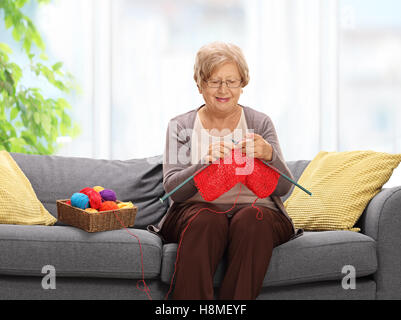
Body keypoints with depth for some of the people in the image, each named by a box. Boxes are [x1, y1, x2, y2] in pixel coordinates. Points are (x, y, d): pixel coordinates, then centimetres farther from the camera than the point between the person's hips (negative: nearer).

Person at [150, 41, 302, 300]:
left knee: (251, 221, -33)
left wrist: (269, 155, -22)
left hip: (253, 209, 1)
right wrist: (205, 164, -25)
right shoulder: (180, 126, 9)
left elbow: (283, 188, -1)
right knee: (206, 220, -34)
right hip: (198, 209, 0)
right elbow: (172, 188, -5)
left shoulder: (261, 123, 9)